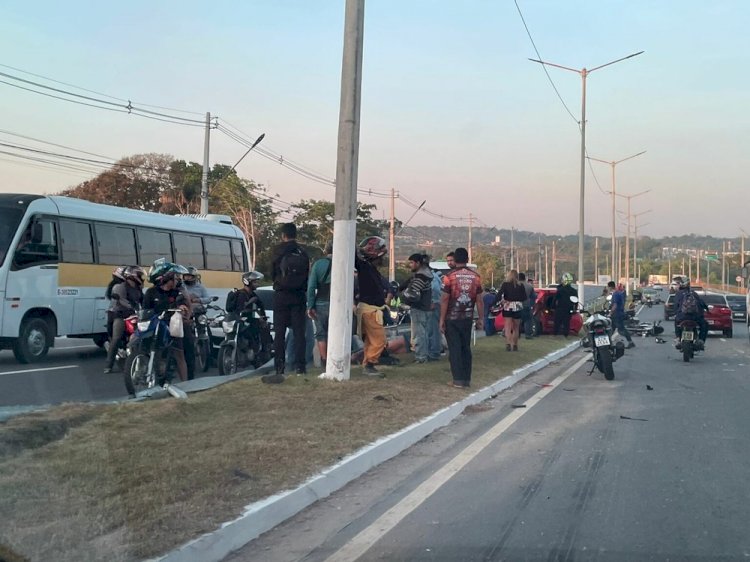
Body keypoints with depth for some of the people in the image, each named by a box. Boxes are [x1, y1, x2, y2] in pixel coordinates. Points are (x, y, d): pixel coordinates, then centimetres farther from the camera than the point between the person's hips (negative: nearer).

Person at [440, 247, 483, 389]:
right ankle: (467, 379, 13)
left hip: (452, 318, -3)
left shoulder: (449, 276, -9)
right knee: (466, 348, 12)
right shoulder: (475, 277, 1)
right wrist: (480, 319, 9)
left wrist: (442, 320, -6)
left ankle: (458, 380, 0)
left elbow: (445, 299, -11)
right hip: (468, 318, 3)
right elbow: (479, 300, 2)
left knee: (455, 349, 1)